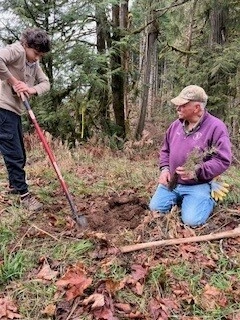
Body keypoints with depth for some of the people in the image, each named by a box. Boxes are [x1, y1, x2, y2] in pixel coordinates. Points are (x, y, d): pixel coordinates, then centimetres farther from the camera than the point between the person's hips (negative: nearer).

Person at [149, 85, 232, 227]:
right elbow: (165, 150, 17)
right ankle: (180, 198, 24)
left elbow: (223, 160, -17)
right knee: (155, 208, -2)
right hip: (171, 182, 6)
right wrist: (165, 169, -2)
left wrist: (197, 171, -27)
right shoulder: (176, 125, 5)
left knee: (191, 220, -17)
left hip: (197, 185, -5)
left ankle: (209, 199, 14)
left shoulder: (216, 127, -14)